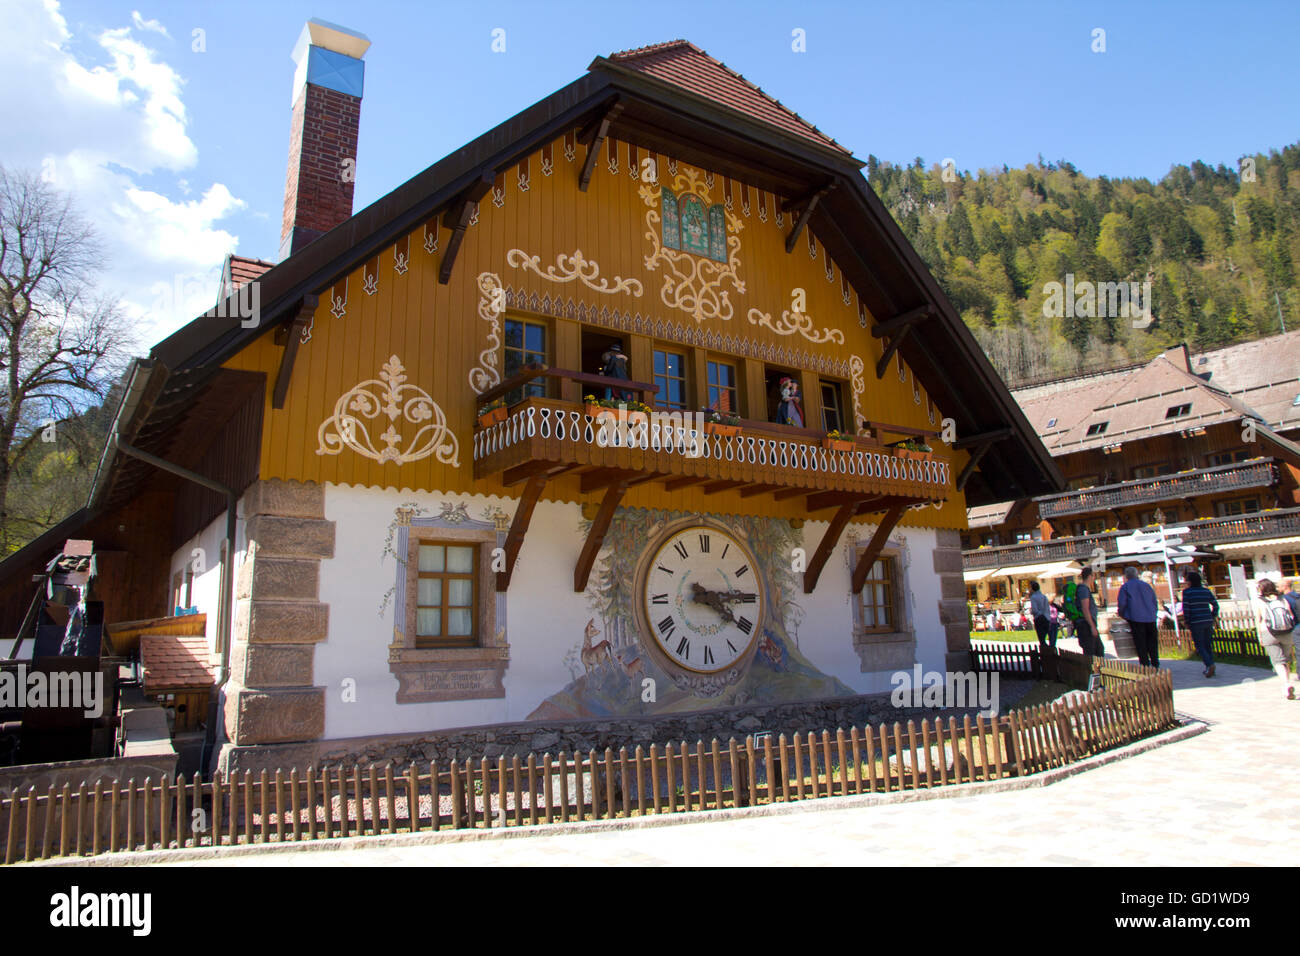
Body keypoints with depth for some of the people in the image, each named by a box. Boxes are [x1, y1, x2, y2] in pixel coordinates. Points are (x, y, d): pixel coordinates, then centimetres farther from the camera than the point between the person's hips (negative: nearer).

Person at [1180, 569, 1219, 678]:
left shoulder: (1187, 592, -8)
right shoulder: (1206, 591, 7)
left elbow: (1185, 609, -11)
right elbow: (1215, 605, 8)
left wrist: (1187, 623, -2)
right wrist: (1213, 617, 18)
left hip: (1196, 622, -5)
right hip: (1208, 622, 5)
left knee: (1200, 646, 0)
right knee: (1208, 645, 13)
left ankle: (1210, 665, -19)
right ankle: (1209, 669, 15)